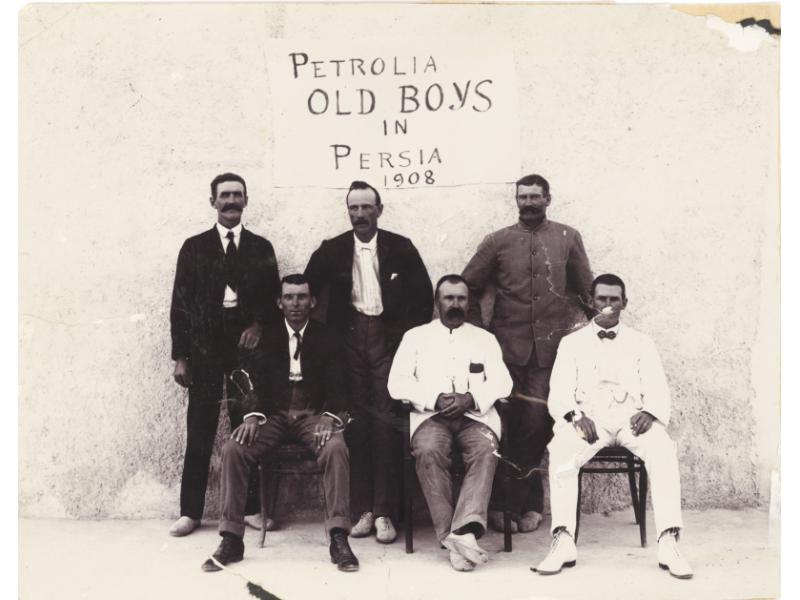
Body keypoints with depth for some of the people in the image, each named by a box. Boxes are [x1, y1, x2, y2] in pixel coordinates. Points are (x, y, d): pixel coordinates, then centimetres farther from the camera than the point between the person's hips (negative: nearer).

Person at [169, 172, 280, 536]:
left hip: (247, 344, 1)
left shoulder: (261, 247, 11)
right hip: (205, 347, 0)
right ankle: (190, 511, 8)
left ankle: (250, 507, 12)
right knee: (200, 431, 0)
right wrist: (180, 355, -1)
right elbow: (180, 303, 5)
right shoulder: (194, 247, 8)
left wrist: (259, 325, -10)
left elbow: (273, 297, 11)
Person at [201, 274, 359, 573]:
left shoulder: (327, 338, 5)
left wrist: (329, 417, -23)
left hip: (314, 415, -2)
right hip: (274, 415, 2)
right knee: (232, 449, -24)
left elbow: (338, 387, -2)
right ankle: (231, 539, -16)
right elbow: (256, 383, 4)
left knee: (336, 447, -34)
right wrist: (254, 415, -17)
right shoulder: (266, 338, 10)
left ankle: (338, 538, -29)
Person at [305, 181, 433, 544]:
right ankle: (363, 510, 9)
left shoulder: (400, 248, 2)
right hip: (348, 340, 2)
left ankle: (384, 512, 2)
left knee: (385, 422, -4)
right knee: (355, 422, 2)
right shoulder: (332, 250, 5)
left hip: (389, 338, -1)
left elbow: (424, 295, 5)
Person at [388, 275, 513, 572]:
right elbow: (397, 382, 5)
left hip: (475, 415, 1)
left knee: (485, 452, -32)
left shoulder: (485, 338, 21)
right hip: (430, 414, -1)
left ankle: (464, 531, -40)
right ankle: (453, 537, -30)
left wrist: (470, 398, -12)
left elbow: (501, 381, 7)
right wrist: (434, 399, -11)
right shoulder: (415, 336, 17)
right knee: (429, 453, -33)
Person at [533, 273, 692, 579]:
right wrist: (576, 416, -15)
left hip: (631, 416, 1)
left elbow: (657, 390, 9)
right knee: (561, 451, -33)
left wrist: (649, 413, -14)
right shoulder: (572, 342, 17)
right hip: (588, 417, -1)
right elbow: (560, 391, 6)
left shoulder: (641, 343, 20)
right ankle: (563, 543, -33)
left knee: (663, 449, -32)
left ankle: (669, 543, -32)